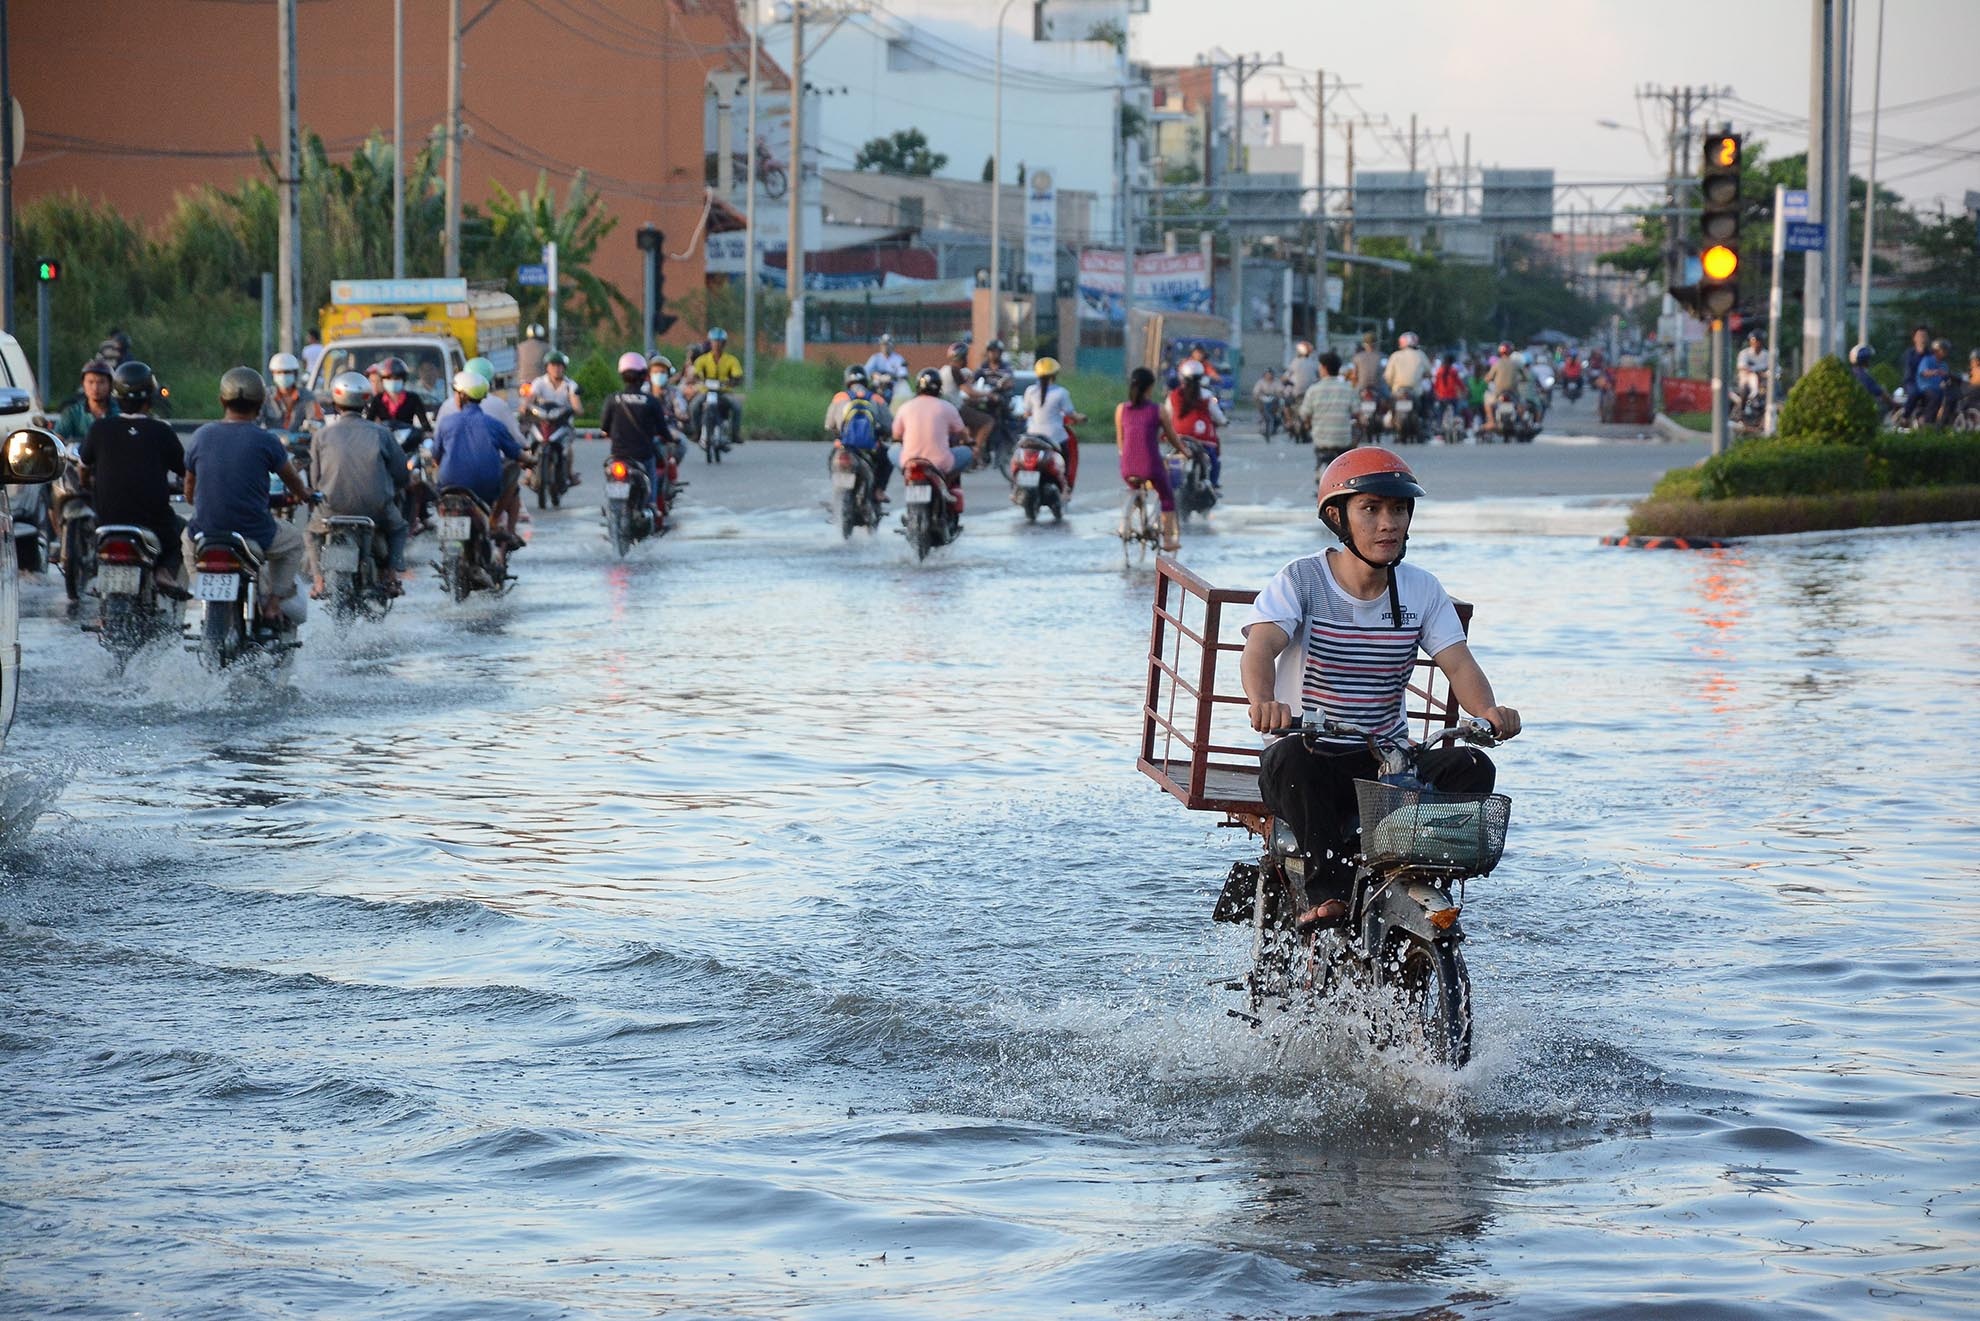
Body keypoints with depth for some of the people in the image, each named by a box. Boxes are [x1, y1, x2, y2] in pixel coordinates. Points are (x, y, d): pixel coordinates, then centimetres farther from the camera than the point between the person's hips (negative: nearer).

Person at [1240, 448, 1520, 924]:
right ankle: (1328, 889, -31)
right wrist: (1263, 702, -49)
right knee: (1291, 756, -38)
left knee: (1471, 768, -21)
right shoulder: (1301, 581, -8)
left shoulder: (1421, 590, 4)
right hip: (1311, 764, -4)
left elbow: (1459, 665, -6)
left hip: (1389, 763, 4)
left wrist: (1488, 712, -30)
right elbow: (1260, 646, -24)